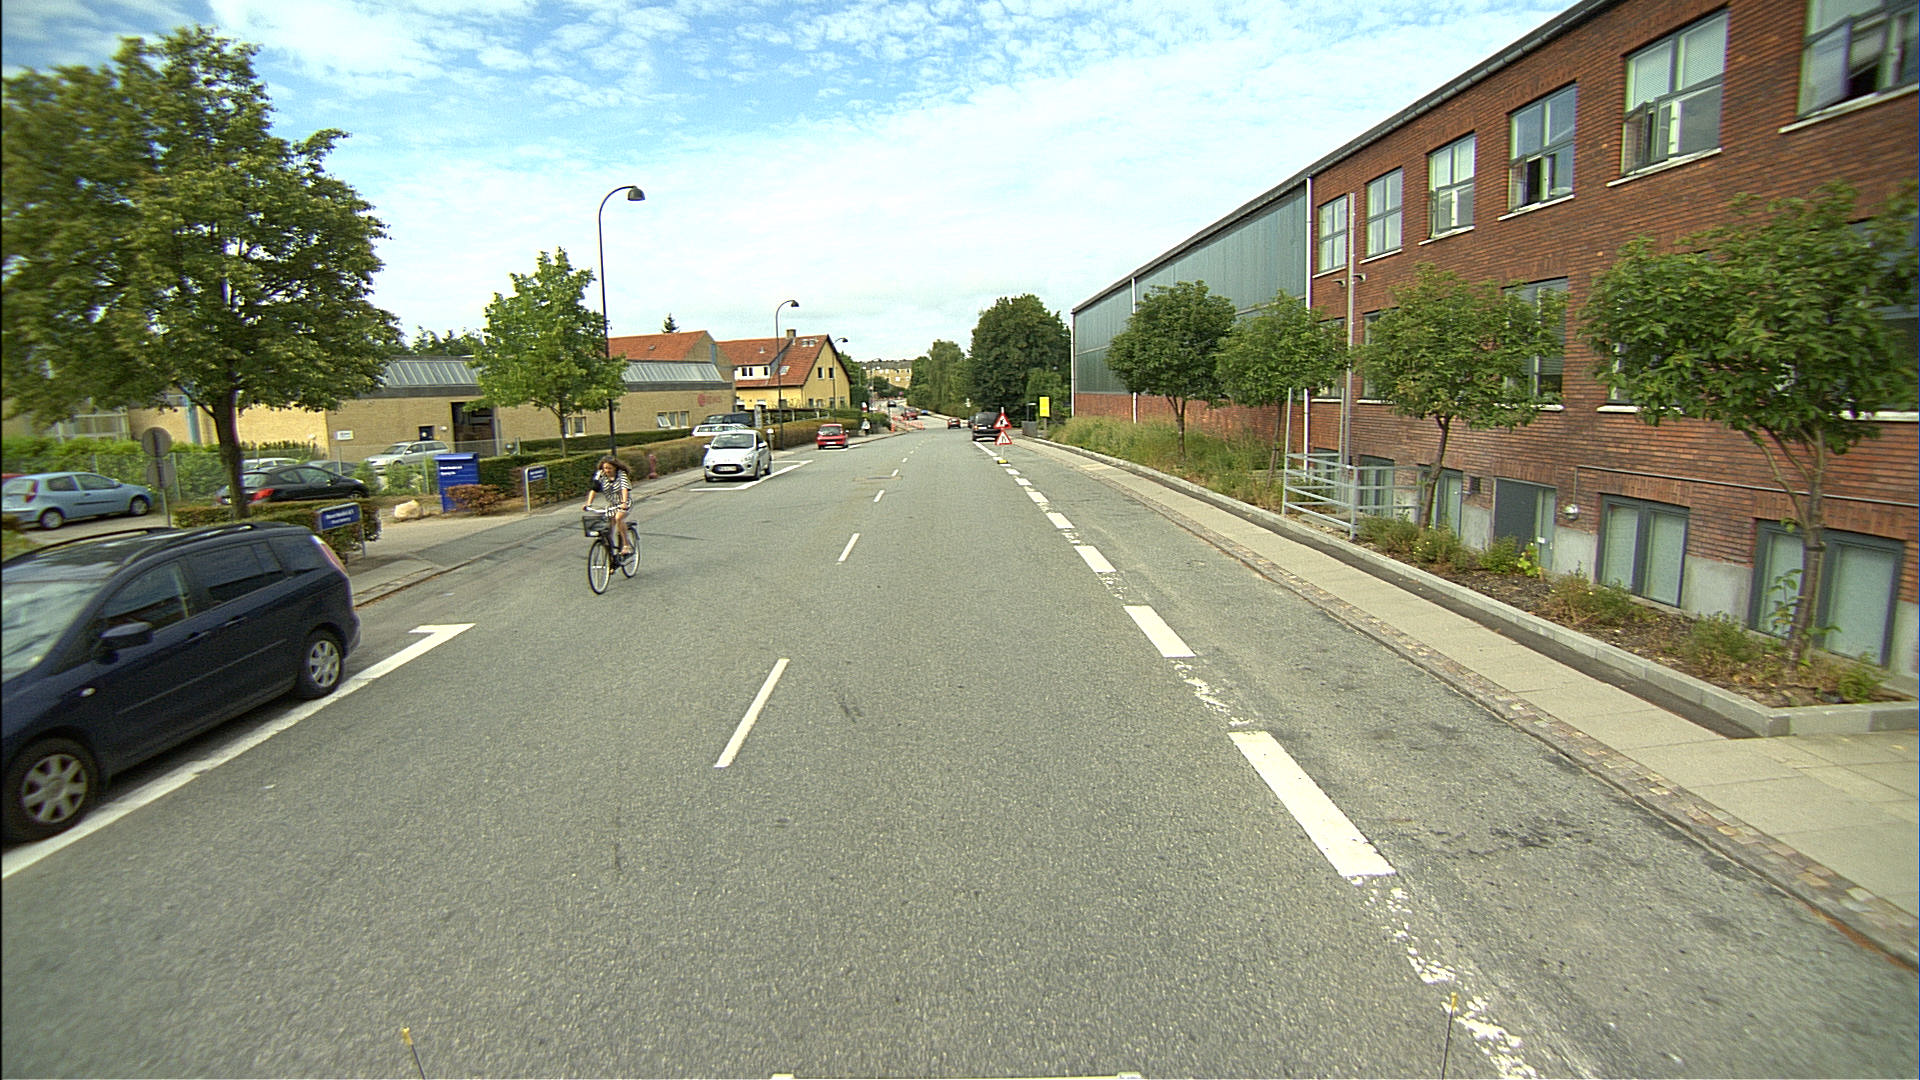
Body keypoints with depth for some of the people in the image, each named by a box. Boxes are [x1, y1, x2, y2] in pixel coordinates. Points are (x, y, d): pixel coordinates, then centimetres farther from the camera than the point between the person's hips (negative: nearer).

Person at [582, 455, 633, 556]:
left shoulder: (621, 474, -17)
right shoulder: (600, 474, -8)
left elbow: (624, 488, -30)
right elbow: (593, 489, -14)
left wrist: (624, 502, -47)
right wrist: (588, 504, -26)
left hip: (625, 503, -5)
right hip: (611, 504, 5)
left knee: (618, 518, -30)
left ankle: (627, 545, -23)